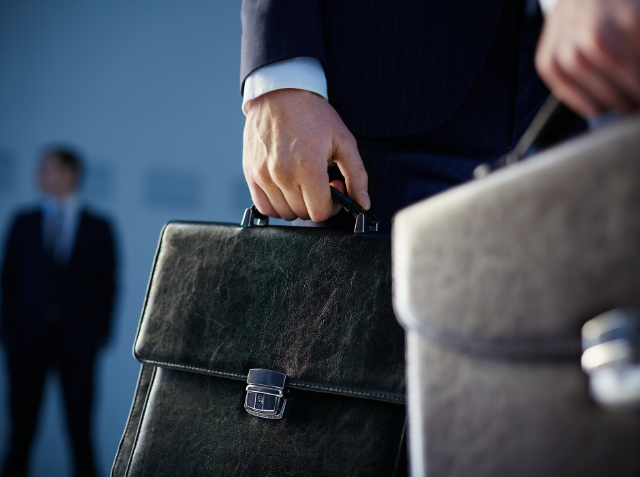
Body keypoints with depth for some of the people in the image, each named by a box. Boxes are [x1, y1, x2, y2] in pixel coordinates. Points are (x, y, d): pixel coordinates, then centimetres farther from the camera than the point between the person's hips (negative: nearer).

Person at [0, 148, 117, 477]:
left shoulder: (98, 228, 5)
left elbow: (107, 284, 5)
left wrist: (101, 332, -3)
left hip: (77, 340, -1)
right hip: (28, 337, 1)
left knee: (80, 430, 1)